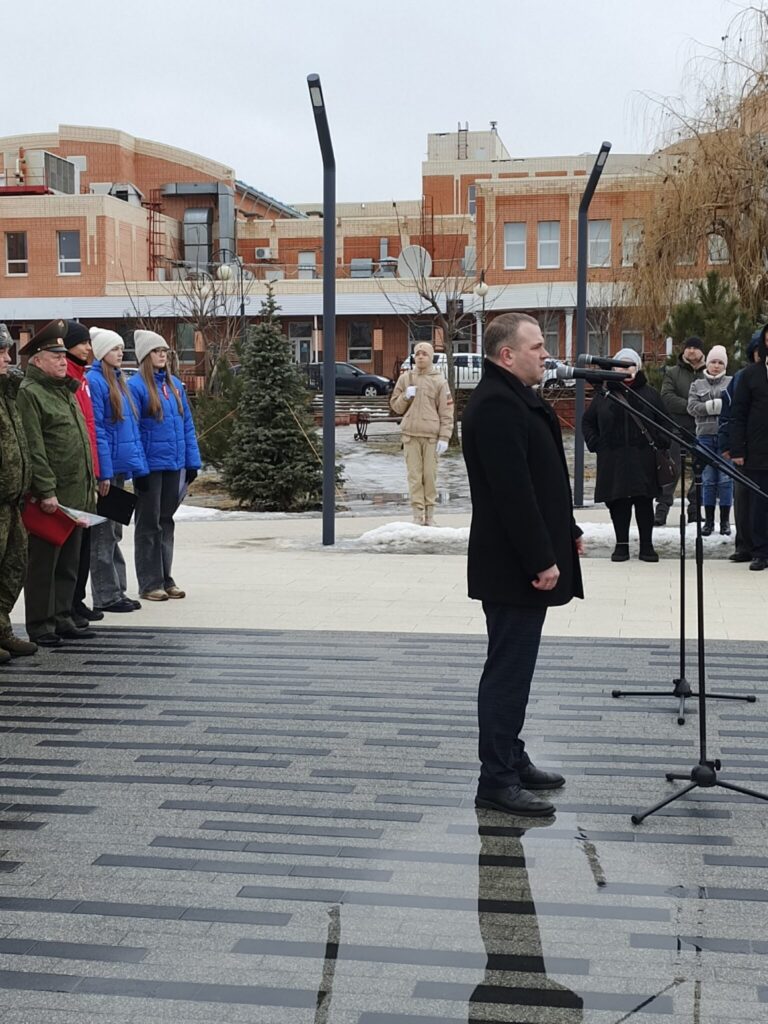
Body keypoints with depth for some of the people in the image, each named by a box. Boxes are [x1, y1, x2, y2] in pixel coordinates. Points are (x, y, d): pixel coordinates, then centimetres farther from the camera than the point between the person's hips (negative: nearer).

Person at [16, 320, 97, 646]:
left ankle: (62, 619, 22)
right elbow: (33, 449, -16)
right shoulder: (29, 393, -9)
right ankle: (40, 626, 7)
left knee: (69, 562, 13)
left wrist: (90, 486, 20)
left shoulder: (66, 390, 19)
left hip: (77, 496, 8)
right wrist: (46, 491, -21)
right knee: (43, 562, 0)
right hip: (51, 497, -8)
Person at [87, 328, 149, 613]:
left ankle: (117, 591, 19)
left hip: (119, 468, 9)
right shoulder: (94, 381, -11)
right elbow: (96, 430, -16)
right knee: (104, 534, -2)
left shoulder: (119, 381, 16)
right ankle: (106, 596, 3)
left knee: (114, 532, 13)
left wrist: (139, 466, 12)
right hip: (105, 469, -9)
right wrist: (104, 471, -20)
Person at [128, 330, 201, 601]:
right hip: (150, 465, -6)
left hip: (174, 465, 6)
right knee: (149, 524, 3)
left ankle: (165, 579, 23)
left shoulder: (174, 385, 10)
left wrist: (192, 461, 8)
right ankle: (150, 583, 10)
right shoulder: (136, 386, -9)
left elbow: (187, 424, 13)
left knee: (166, 521, 14)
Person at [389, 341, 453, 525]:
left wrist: (444, 437, -7)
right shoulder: (405, 378, 11)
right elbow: (395, 406, 15)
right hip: (410, 434, 2)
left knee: (430, 475, 1)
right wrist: (406, 396, -5)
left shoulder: (439, 381, 3)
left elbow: (446, 411, 0)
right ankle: (418, 514, 4)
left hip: (431, 435, -2)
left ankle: (429, 514, 8)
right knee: (414, 476, 0)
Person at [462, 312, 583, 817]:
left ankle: (512, 760, 27)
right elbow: (512, 490, -24)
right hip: (513, 566, -10)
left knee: (514, 668, 17)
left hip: (527, 561, 10)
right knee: (508, 672, -4)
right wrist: (541, 561, -23)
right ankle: (497, 780, 3)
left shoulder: (517, 398, 16)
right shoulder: (496, 405, -19)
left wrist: (567, 532, 18)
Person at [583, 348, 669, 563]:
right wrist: (595, 444, 4)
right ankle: (621, 544, 11)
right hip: (613, 460, 1)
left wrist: (661, 446, -4)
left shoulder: (649, 394, 7)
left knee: (644, 502, 2)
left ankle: (647, 545, 9)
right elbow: (587, 422, 16)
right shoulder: (604, 394, 9)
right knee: (618, 503, 3)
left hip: (643, 459, -1)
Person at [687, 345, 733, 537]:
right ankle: (709, 520, 9)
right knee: (708, 480, 3)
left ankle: (725, 521, 3)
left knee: (726, 479, -2)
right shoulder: (697, 385, 13)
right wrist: (719, 405, -11)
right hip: (705, 436, 2)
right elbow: (693, 408, -2)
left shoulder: (732, 383, 9)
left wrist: (709, 406, -14)